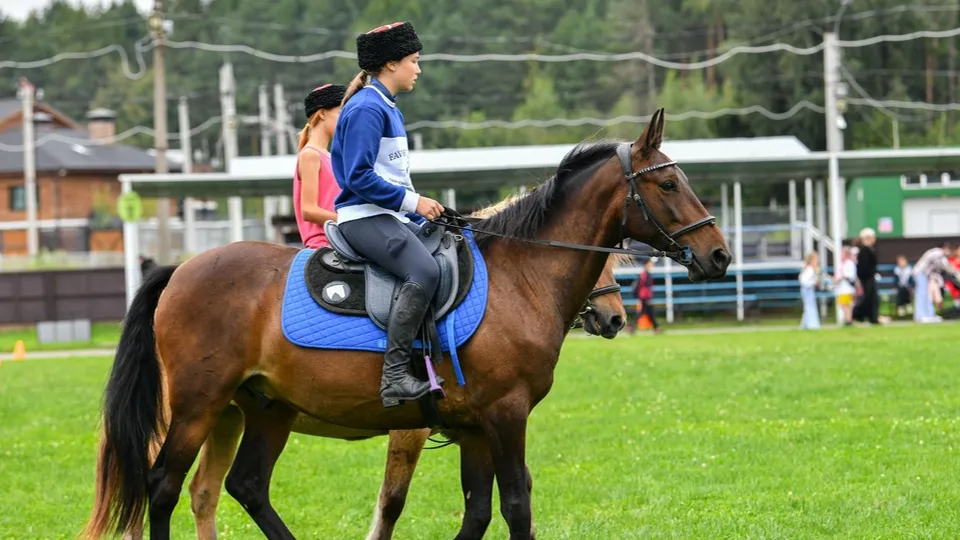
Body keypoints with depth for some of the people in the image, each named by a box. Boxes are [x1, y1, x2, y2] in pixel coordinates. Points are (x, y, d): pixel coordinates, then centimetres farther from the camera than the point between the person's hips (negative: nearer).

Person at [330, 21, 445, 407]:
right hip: (365, 217, -11)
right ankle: (395, 376, -32)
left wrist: (421, 212, 15)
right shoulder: (366, 109, -12)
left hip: (392, 216, 11)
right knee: (424, 272, -31)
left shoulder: (387, 108, 20)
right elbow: (359, 177, -19)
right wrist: (411, 201, -18)